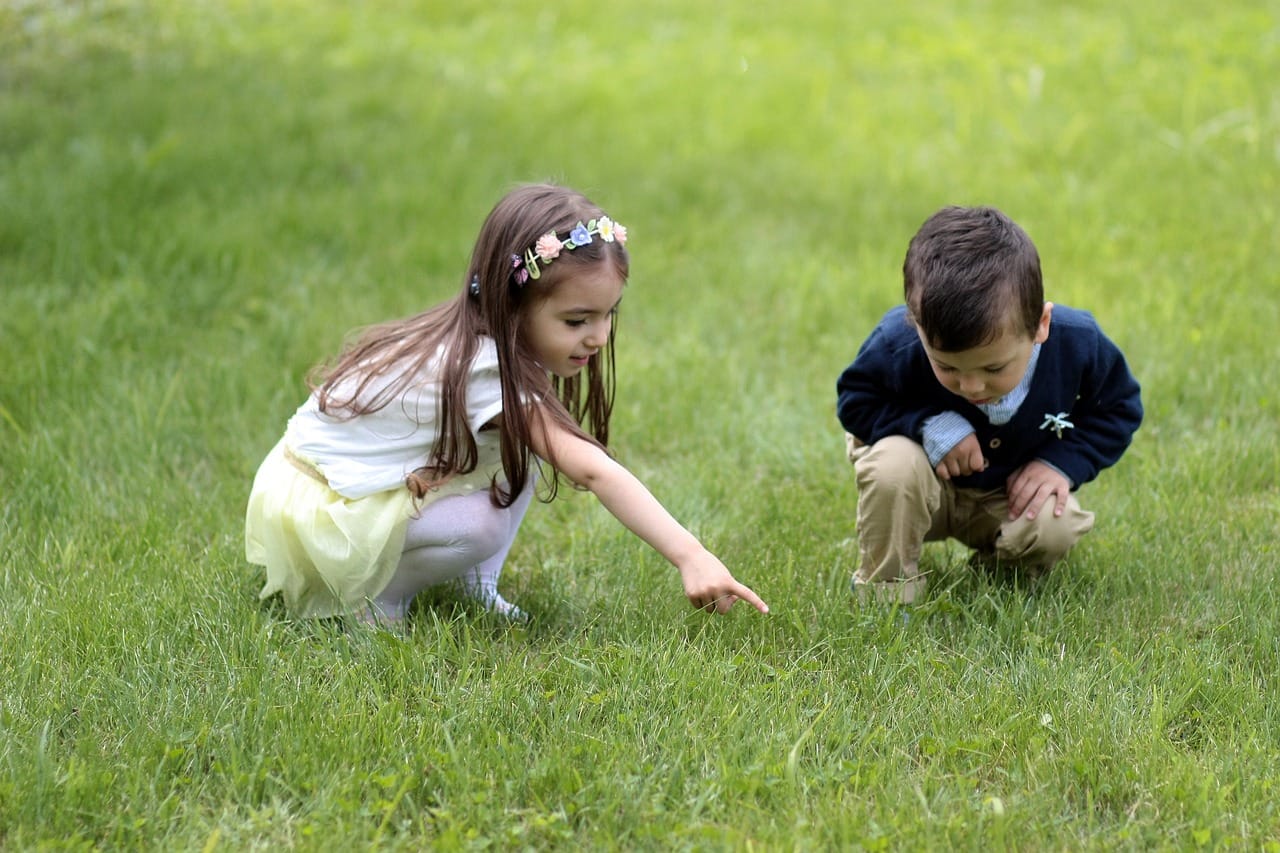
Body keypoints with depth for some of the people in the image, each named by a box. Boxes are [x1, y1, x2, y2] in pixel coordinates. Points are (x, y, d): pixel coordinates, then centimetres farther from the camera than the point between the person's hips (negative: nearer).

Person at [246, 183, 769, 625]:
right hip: (312, 507, -9)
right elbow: (594, 471, -42)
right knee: (484, 525, -29)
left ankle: (476, 583, 1)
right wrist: (689, 555, -46)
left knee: (519, 455, -7)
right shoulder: (487, 372, -34)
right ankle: (368, 596, -8)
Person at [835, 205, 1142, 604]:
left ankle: (996, 569, 8)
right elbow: (854, 398, -14)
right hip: (929, 481, -2)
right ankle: (885, 591, -12)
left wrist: (1064, 462, -21)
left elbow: (1119, 408, -5)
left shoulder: (1078, 344, -26)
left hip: (1013, 493, 2)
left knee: (1055, 529, -29)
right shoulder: (899, 345, -33)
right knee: (892, 467, -36)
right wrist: (926, 424, -32)